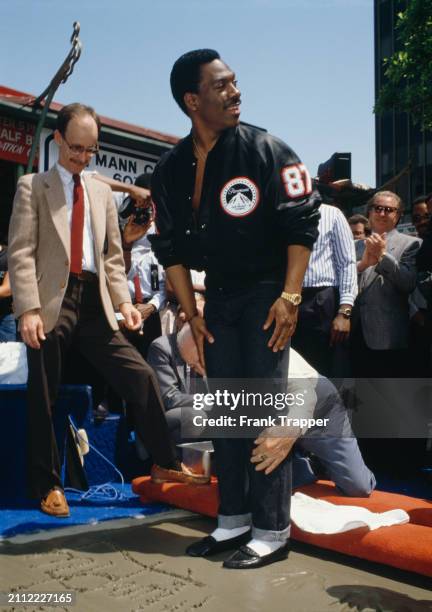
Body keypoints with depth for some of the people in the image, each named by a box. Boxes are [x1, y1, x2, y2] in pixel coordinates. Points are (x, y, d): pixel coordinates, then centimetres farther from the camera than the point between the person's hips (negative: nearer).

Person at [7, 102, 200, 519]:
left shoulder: (102, 193, 20)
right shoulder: (32, 187, 6)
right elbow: (21, 253, -4)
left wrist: (123, 301, 1)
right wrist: (29, 309, -16)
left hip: (95, 302, 4)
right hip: (52, 302, -3)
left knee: (142, 378, -2)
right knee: (43, 399, 4)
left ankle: (166, 464, 12)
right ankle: (47, 485, 19)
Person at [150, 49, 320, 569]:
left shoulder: (266, 150, -11)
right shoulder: (171, 169, 2)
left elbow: (302, 223, -10)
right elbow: (171, 248, 7)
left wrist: (289, 297, -16)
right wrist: (192, 315, 4)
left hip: (267, 291, -5)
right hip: (218, 296, 5)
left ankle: (271, 531, 4)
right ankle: (233, 520, 22)